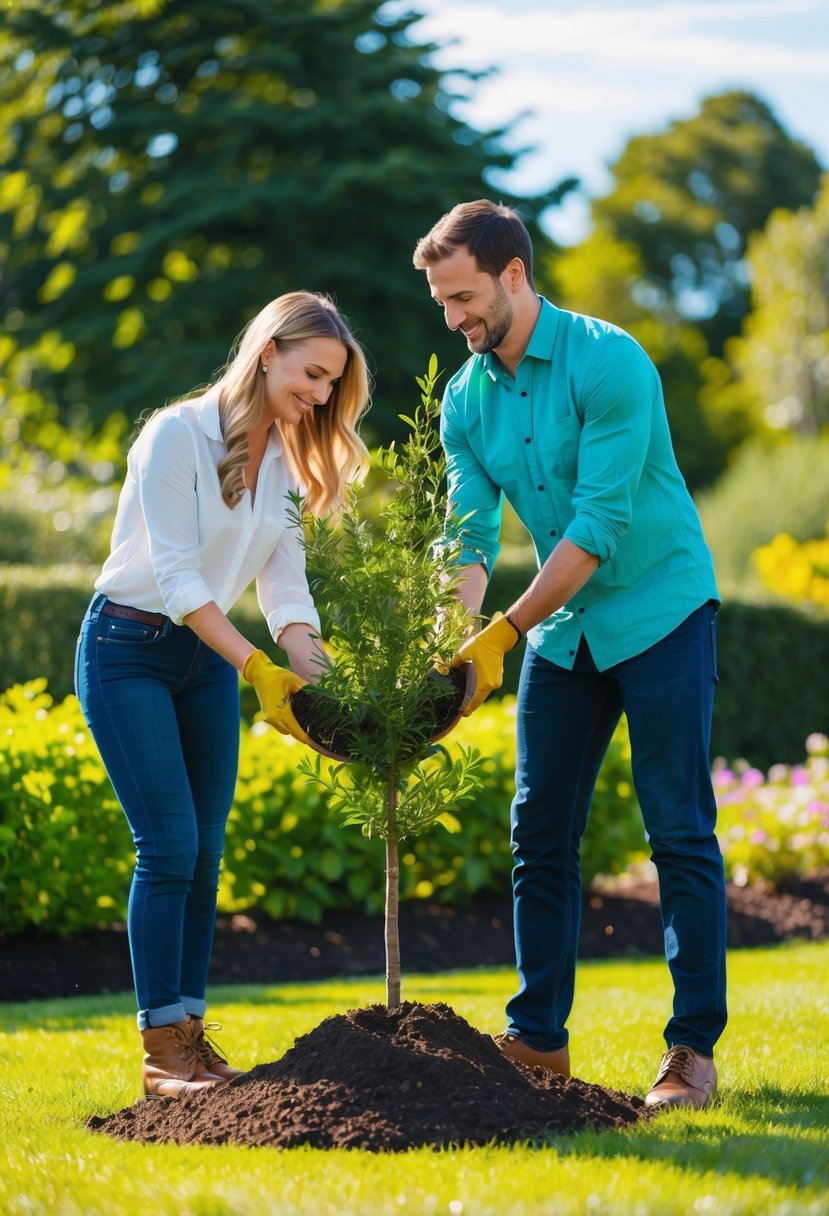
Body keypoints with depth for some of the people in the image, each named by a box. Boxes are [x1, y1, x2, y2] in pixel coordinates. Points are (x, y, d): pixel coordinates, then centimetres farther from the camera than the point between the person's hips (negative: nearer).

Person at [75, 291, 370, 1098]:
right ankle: (161, 1052, -7)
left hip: (209, 657, 7)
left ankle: (190, 1035, 11)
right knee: (169, 844, -12)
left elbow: (284, 585, 0)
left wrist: (317, 679, -16)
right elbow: (176, 576, -23)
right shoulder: (178, 436, -19)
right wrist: (259, 670, -28)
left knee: (203, 851, 4)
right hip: (127, 649, -7)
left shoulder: (288, 461, 4)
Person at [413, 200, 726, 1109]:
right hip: (563, 627, 7)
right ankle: (538, 1034, 15)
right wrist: (453, 644, -19)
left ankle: (693, 1047, -2)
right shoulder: (465, 400, 2)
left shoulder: (608, 363, -20)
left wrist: (504, 633, -24)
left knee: (679, 832, -6)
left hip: (659, 609, -7)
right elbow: (472, 537, -2)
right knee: (539, 831, 6)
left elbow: (599, 526, -23)